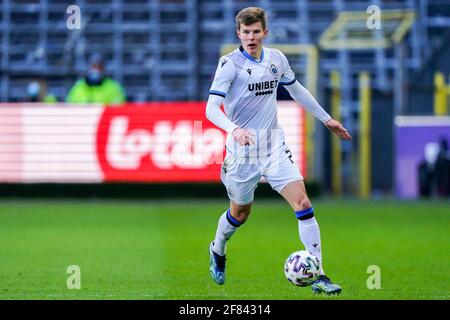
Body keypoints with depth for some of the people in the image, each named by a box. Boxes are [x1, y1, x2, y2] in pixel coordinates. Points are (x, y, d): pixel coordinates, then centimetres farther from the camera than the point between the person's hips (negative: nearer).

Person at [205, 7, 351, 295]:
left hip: (275, 147, 3)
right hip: (243, 151, -3)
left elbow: (296, 90, 23)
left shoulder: (277, 59, 4)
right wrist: (234, 129, -39)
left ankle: (318, 276, -11)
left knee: (303, 203, -12)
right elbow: (211, 109, -20)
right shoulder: (230, 64, -12)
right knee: (240, 213, 13)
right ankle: (218, 252, 47)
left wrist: (326, 118, 26)